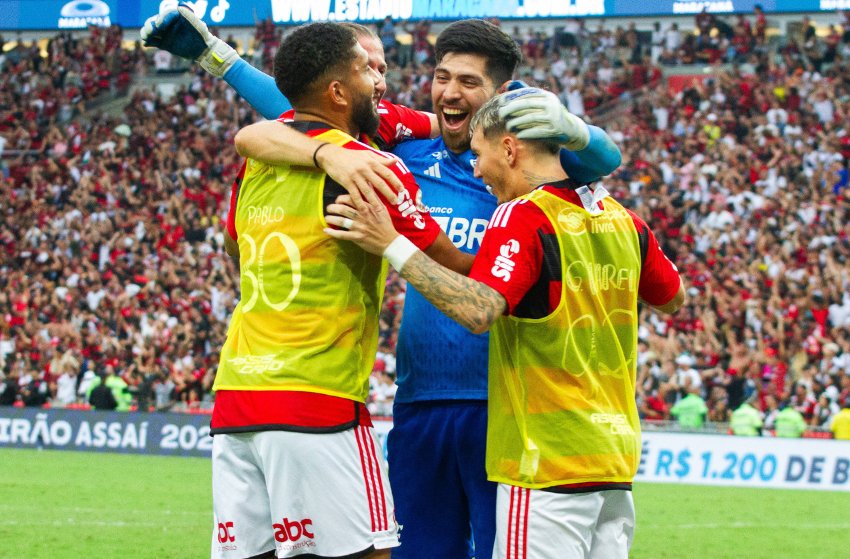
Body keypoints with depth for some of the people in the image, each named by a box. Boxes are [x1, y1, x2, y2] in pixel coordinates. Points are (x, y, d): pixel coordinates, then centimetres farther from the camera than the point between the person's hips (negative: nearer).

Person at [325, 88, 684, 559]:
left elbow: (479, 310, -28)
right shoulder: (621, 220, 10)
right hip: (616, 463, 8)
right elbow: (673, 297, 26)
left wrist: (393, 246, -24)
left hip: (547, 465, -8)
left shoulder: (521, 218, -13)